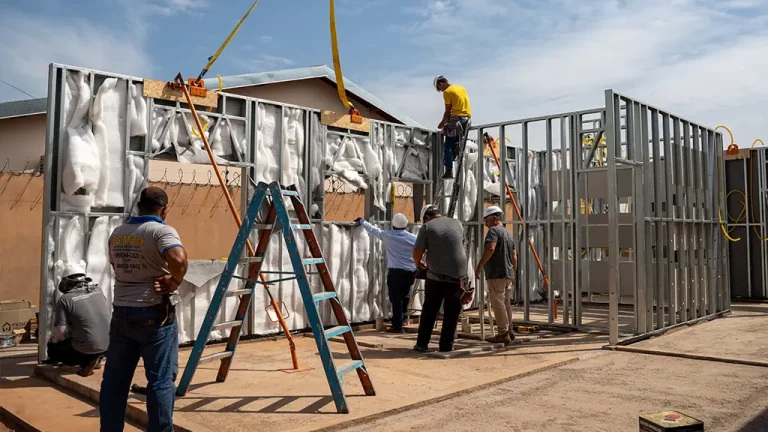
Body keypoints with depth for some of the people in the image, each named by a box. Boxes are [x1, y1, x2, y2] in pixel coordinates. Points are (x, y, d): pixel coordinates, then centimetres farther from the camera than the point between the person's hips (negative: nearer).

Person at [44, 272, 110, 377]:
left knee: (52, 347, 21)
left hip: (86, 349, -6)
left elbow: (60, 332, -10)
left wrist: (53, 339, 14)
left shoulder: (64, 299, -5)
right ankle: (94, 359, 18)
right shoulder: (97, 290, 9)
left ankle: (86, 362, 2)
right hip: (108, 346, 6)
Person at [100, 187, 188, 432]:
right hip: (154, 314, -7)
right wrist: (175, 282, -17)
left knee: (115, 379, 13)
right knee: (161, 380, 0)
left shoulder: (117, 234, 10)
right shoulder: (161, 231, -14)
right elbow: (179, 259, -33)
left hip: (121, 313, 7)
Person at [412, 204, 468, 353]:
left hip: (436, 275, -1)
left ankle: (422, 344, 14)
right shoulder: (457, 224, 11)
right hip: (457, 275, 1)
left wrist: (418, 263, 17)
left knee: (429, 311, 11)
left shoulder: (427, 227, 0)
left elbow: (417, 253, -5)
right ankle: (446, 345, 13)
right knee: (451, 313, 9)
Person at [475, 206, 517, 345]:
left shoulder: (494, 230, -7)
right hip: (508, 274, 9)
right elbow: (514, 257, 22)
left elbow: (490, 248, -24)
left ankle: (503, 333, -7)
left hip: (496, 274, -9)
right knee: (506, 303, 13)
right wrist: (513, 273, 26)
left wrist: (479, 265, -21)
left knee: (498, 303, -7)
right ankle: (509, 332, 18)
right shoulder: (508, 233, 21)